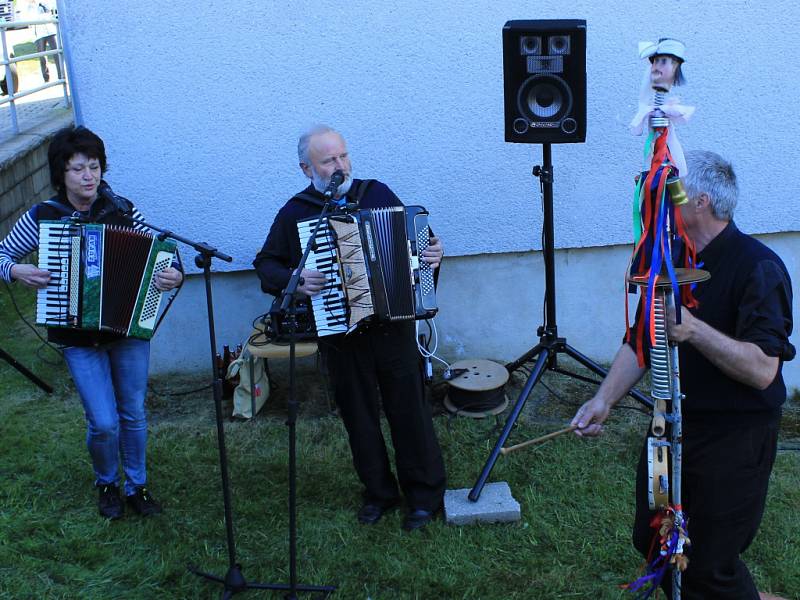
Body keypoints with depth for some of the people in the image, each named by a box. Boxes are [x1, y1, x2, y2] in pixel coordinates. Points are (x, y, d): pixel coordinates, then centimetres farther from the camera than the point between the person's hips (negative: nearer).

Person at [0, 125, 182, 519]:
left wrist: (174, 276, -19)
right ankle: (107, 484, 26)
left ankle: (137, 487, 32)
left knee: (134, 414, 11)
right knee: (104, 422, -3)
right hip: (78, 337, -1)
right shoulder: (41, 217, -4)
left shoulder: (122, 211, -3)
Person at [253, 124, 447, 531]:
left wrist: (432, 254, -8)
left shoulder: (377, 193, 4)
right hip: (340, 334, 0)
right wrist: (293, 280, -12)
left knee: (408, 409, 5)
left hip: (393, 325, 0)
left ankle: (425, 493, 21)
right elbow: (265, 265, 7)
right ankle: (379, 492, 29)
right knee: (359, 416, 11)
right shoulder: (294, 213, 1)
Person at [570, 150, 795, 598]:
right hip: (672, 426, 8)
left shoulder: (759, 268, -19)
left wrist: (694, 329, -38)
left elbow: (762, 370, -27)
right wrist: (605, 399, -3)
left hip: (735, 438, -7)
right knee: (652, 540, 18)